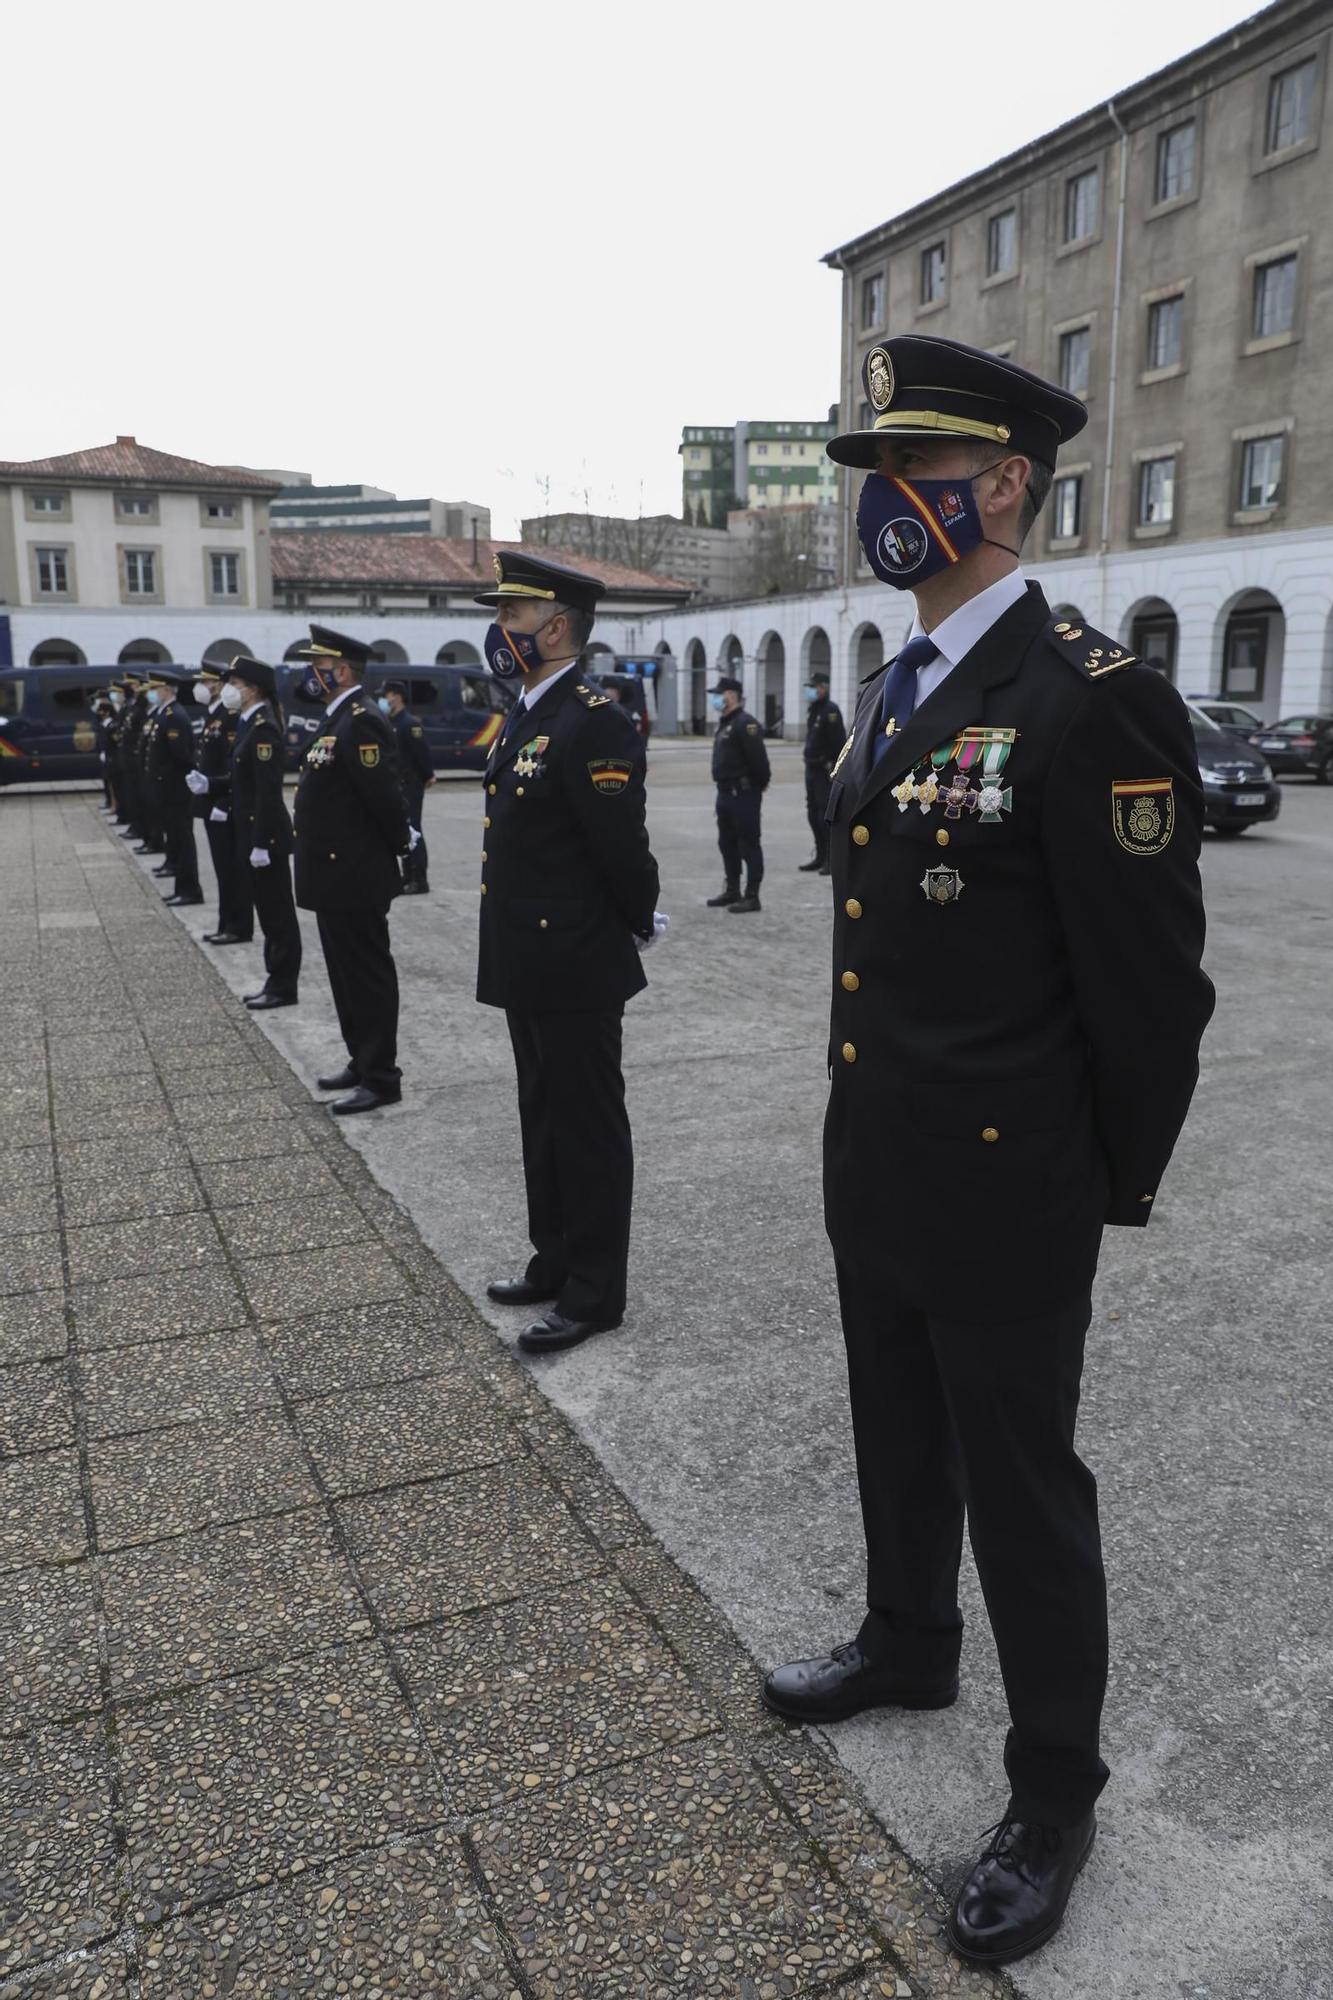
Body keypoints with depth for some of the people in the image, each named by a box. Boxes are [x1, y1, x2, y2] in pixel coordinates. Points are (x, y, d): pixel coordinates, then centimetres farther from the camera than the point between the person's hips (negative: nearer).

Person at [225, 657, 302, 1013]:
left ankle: (284, 987, 6)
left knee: (277, 912, -2)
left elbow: (268, 790, -21)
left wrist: (261, 843, -22)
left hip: (266, 834, -10)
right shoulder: (249, 723, 13)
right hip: (252, 830, 10)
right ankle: (276, 981, 22)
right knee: (267, 910, 14)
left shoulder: (263, 728, -16)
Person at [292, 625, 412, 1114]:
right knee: (347, 976, 17)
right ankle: (362, 1062, 28)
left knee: (368, 977, -2)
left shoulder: (360, 722, -18)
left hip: (354, 877, -10)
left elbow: (384, 794, -22)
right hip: (337, 875, 10)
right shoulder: (339, 720, 14)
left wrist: (403, 841, -8)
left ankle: (381, 1078, 6)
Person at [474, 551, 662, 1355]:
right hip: (531, 965, 10)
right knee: (544, 1119, 19)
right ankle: (556, 1261, 34)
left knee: (588, 1127, 3)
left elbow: (623, 849, -20)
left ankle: (596, 1291, 16)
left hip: (578, 968, -10)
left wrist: (640, 924, -4)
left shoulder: (595, 723, -19)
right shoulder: (527, 716, 13)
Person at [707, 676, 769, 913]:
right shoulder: (724, 723, 16)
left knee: (748, 845, -5)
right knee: (727, 844, 16)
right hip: (726, 793, 10)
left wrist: (761, 784, -13)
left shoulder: (745, 724, -16)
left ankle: (752, 896, -1)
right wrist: (723, 786, 18)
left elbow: (758, 758, -21)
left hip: (744, 794, -10)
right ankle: (732, 891, 26)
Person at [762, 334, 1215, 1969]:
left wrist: (1117, 1184, -5)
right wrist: (870, 1119, 17)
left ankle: (1055, 1790, 33)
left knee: (1017, 1487, 10)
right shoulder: (893, 694, 9)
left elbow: (1151, 982, -15)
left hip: (999, 1200, -8)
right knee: (900, 1441, 25)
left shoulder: (1091, 703, -19)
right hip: (872, 1173, 8)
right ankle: (908, 1648, 50)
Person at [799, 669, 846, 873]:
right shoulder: (812, 709, 16)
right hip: (812, 770, 10)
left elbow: (839, 742, -19)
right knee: (814, 815, 12)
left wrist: (835, 770, -22)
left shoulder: (830, 710, -13)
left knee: (826, 817, -9)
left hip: (826, 771, -10)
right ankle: (821, 858, 21)